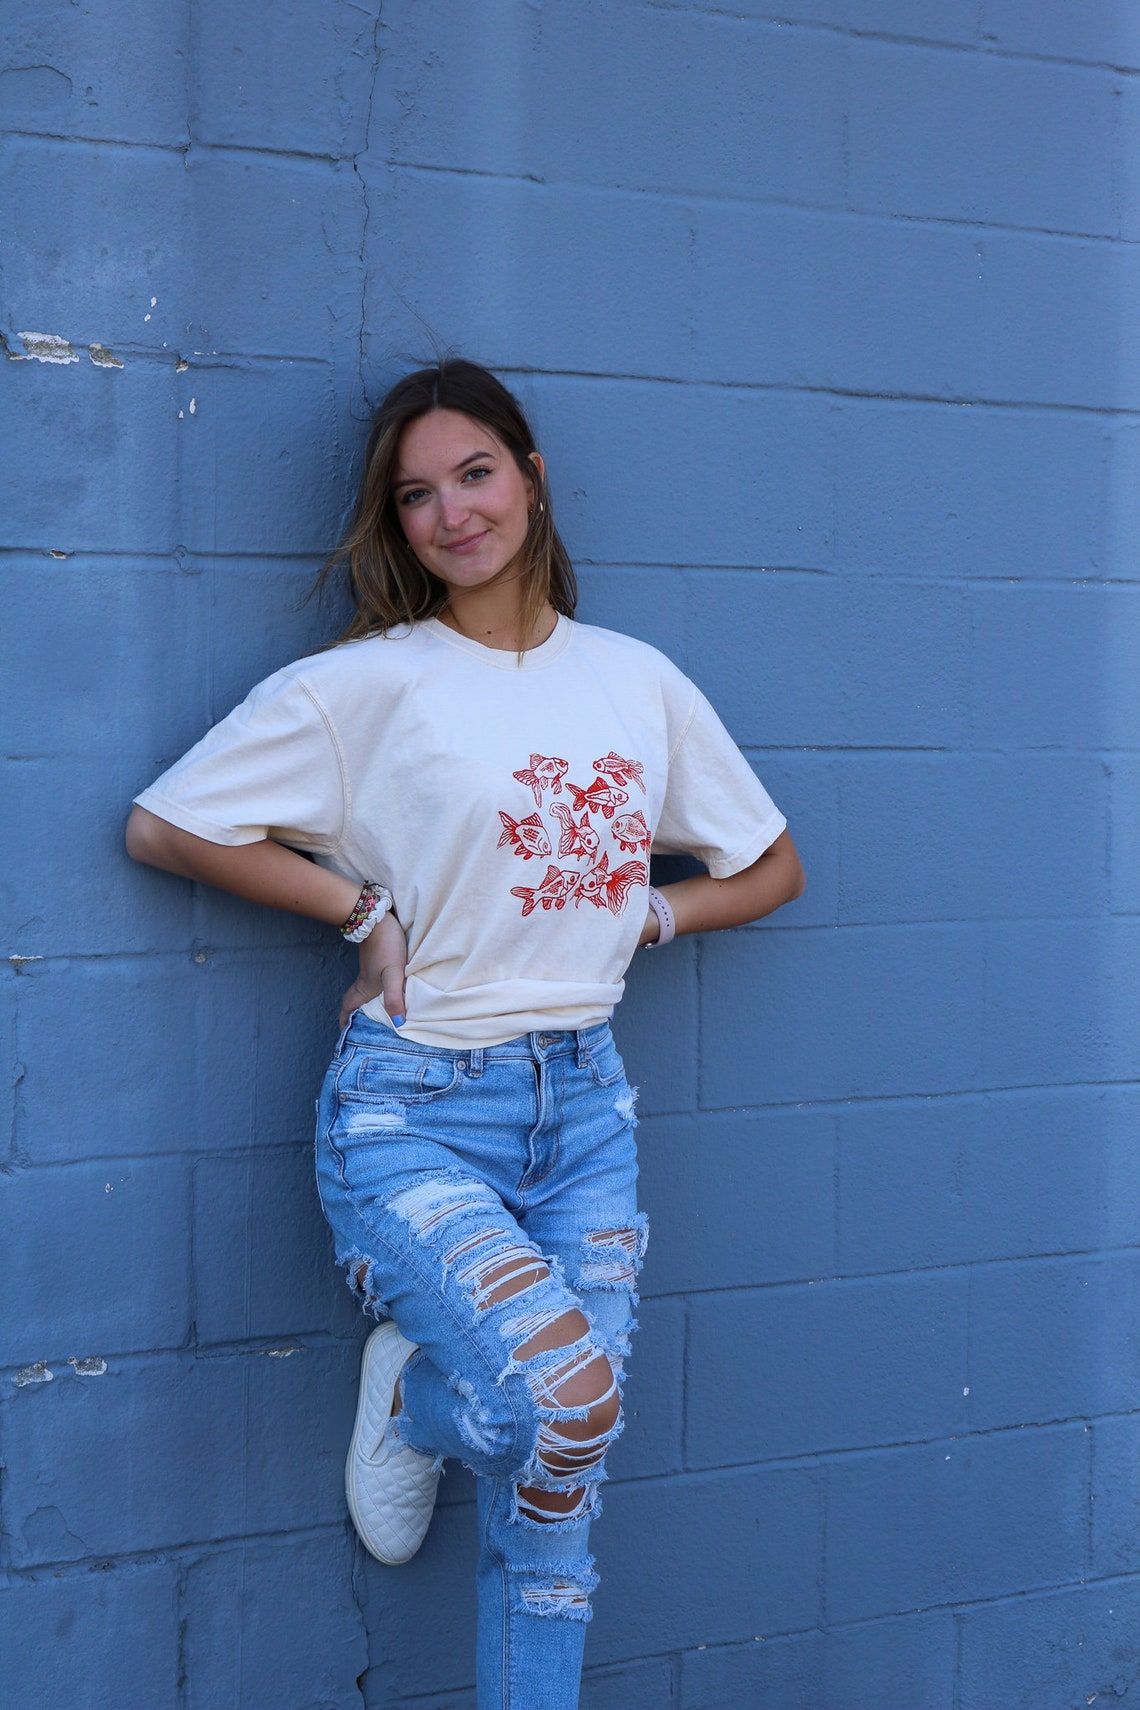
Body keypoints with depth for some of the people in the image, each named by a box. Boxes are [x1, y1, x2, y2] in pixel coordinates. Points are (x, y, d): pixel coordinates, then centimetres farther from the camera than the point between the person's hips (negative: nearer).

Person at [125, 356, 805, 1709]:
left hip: (583, 1105, 4)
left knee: (557, 1493, 3)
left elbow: (773, 867, 18)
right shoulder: (362, 684, -5)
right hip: (415, 1112, -4)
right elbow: (161, 826, -4)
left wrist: (645, 914, 2)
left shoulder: (639, 681, 8)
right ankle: (414, 1395, 9)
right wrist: (368, 909, -7)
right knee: (568, 1397, -25)